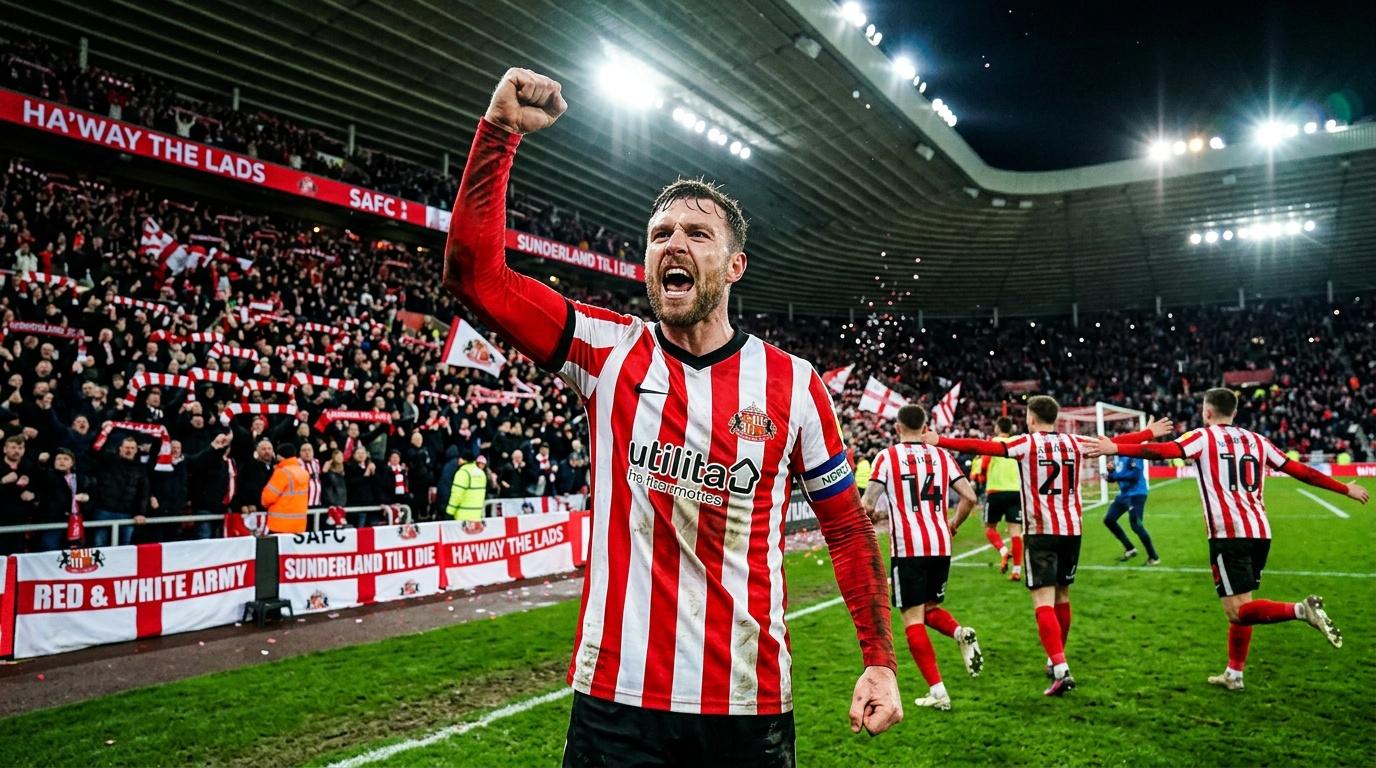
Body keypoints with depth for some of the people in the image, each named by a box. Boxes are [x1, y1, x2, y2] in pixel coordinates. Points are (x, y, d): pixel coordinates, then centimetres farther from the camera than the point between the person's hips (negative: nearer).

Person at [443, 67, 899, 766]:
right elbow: (475, 272, -8)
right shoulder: (608, 351, -2)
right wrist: (500, 129, -12)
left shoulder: (793, 384, -2)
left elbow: (846, 526, 6)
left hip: (749, 701, 1)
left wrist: (879, 663, 2)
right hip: (615, 695, 0)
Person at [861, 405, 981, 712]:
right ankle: (961, 634, -8)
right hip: (940, 545, 5)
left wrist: (873, 515, 15)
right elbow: (970, 497, 4)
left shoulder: (887, 456, -2)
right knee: (931, 609, 22)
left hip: (907, 548, -4)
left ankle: (937, 690, -2)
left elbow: (867, 506, -9)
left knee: (913, 618, 3)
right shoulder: (941, 456, 10)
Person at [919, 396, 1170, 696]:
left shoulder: (1026, 443, -5)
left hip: (1041, 531, -5)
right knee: (1061, 596, 19)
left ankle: (1061, 670, -18)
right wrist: (1149, 433, 38)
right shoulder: (1074, 443, 8)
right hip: (1071, 529, 5)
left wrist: (940, 441, -18)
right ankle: (1056, 659, 34)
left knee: (1044, 601, -7)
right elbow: (1115, 442, 21)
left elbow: (983, 446, -17)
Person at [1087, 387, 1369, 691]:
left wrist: (1116, 448, -21)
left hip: (1229, 534, -6)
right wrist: (1346, 489, 32)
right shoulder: (1257, 440, 16)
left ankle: (1301, 610, -27)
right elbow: (1300, 470, 19)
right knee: (1240, 607, 16)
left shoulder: (1202, 437, 1)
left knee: (1237, 610, -6)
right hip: (1260, 532, 7)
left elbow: (1163, 450, -17)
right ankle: (1234, 674, 21)